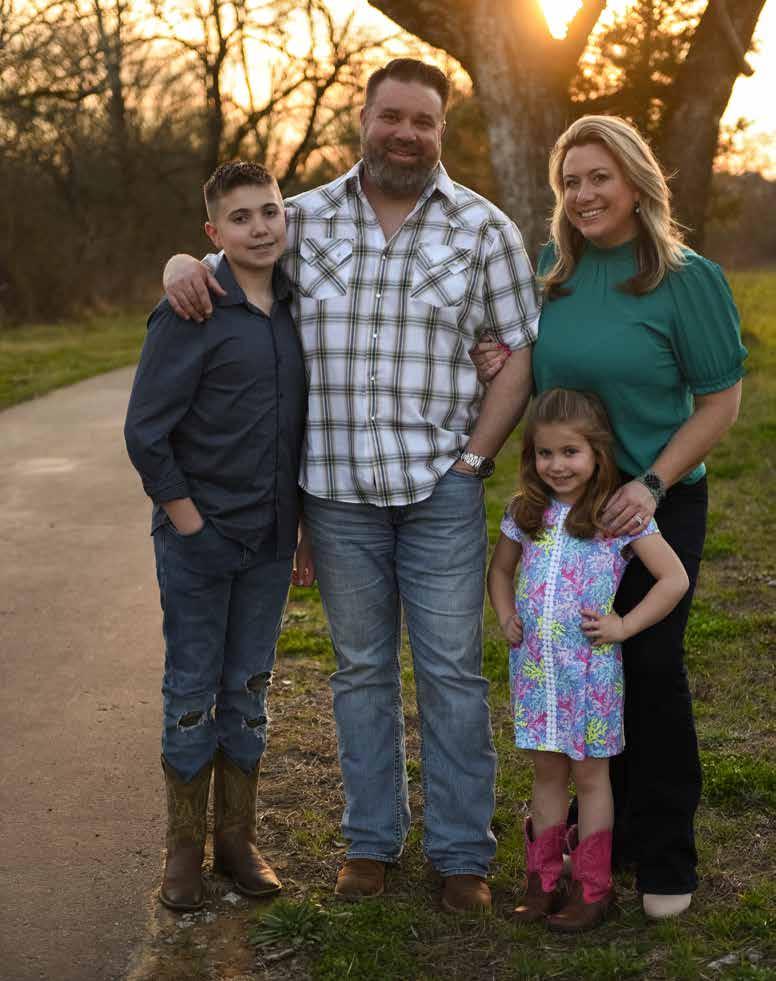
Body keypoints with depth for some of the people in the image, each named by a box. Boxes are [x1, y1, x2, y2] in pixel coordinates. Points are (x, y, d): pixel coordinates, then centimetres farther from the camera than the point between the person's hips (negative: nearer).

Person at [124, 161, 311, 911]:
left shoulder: (296, 307, 3)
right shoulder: (189, 314, -12)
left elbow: (304, 417, 14)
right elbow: (145, 433, -13)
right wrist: (188, 521, -12)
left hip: (270, 540, 5)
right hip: (199, 539, -4)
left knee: (248, 688, 13)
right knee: (191, 691, 6)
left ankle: (237, 837, 25)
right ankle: (184, 849, 19)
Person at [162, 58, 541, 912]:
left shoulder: (483, 227, 0)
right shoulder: (306, 219, 5)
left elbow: (523, 351, 2)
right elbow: (216, 264, 17)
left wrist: (473, 458, -5)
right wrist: (182, 267, -8)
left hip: (441, 488, -1)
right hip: (335, 488, 2)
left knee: (451, 670, 3)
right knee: (360, 666, 12)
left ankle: (462, 852, 15)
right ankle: (371, 838, 25)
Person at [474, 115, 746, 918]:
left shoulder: (688, 277, -11)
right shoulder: (551, 269, 2)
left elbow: (720, 401, -8)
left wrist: (652, 483, -18)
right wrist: (500, 369, -7)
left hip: (655, 505, -4)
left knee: (650, 669, 3)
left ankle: (663, 857, 18)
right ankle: (599, 833, 29)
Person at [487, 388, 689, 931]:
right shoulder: (526, 512, 3)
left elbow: (675, 579, -10)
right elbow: (500, 569, 19)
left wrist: (623, 627, -13)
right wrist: (506, 618, 4)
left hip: (590, 667, -4)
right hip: (534, 665, 4)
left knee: (590, 774, 7)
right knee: (547, 771, 13)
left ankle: (592, 887, 17)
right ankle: (543, 880, 23)